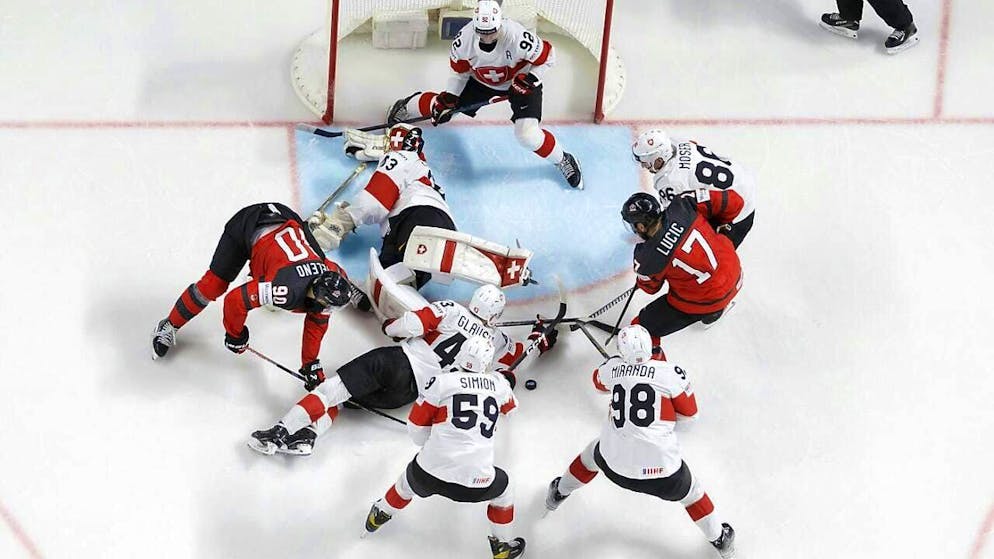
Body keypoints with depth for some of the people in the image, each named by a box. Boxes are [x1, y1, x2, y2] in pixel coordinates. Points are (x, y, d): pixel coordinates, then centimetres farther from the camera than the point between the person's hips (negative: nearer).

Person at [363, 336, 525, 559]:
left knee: (410, 479, 34)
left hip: (429, 474, 0)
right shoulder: (498, 383, 7)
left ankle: (379, 515, 57)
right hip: (475, 484, 0)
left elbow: (416, 430, 5)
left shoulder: (440, 382, -1)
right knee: (502, 488, 32)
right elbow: (510, 407, 31)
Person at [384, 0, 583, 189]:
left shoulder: (517, 37, -38)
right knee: (442, 104, 8)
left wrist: (529, 80, -32)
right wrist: (448, 99, -14)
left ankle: (564, 161, 6)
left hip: (520, 81, -4)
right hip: (481, 81, 4)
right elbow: (459, 71, -7)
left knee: (528, 135, -21)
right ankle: (407, 105, 43)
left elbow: (547, 57, -21)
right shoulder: (464, 39, -26)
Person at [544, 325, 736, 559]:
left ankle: (559, 493, 57)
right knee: (690, 492, 28)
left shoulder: (613, 367, 0)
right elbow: (689, 412, 4)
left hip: (614, 467, 3)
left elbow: (600, 381, 25)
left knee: (593, 453, 36)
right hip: (662, 470, -2)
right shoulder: (671, 372, -10)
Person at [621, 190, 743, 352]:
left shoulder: (647, 259, -23)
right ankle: (714, 312, 59)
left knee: (644, 327, 9)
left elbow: (649, 287, 0)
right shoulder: (683, 206, -17)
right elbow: (733, 201, -10)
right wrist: (713, 224, 8)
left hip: (703, 302, -5)